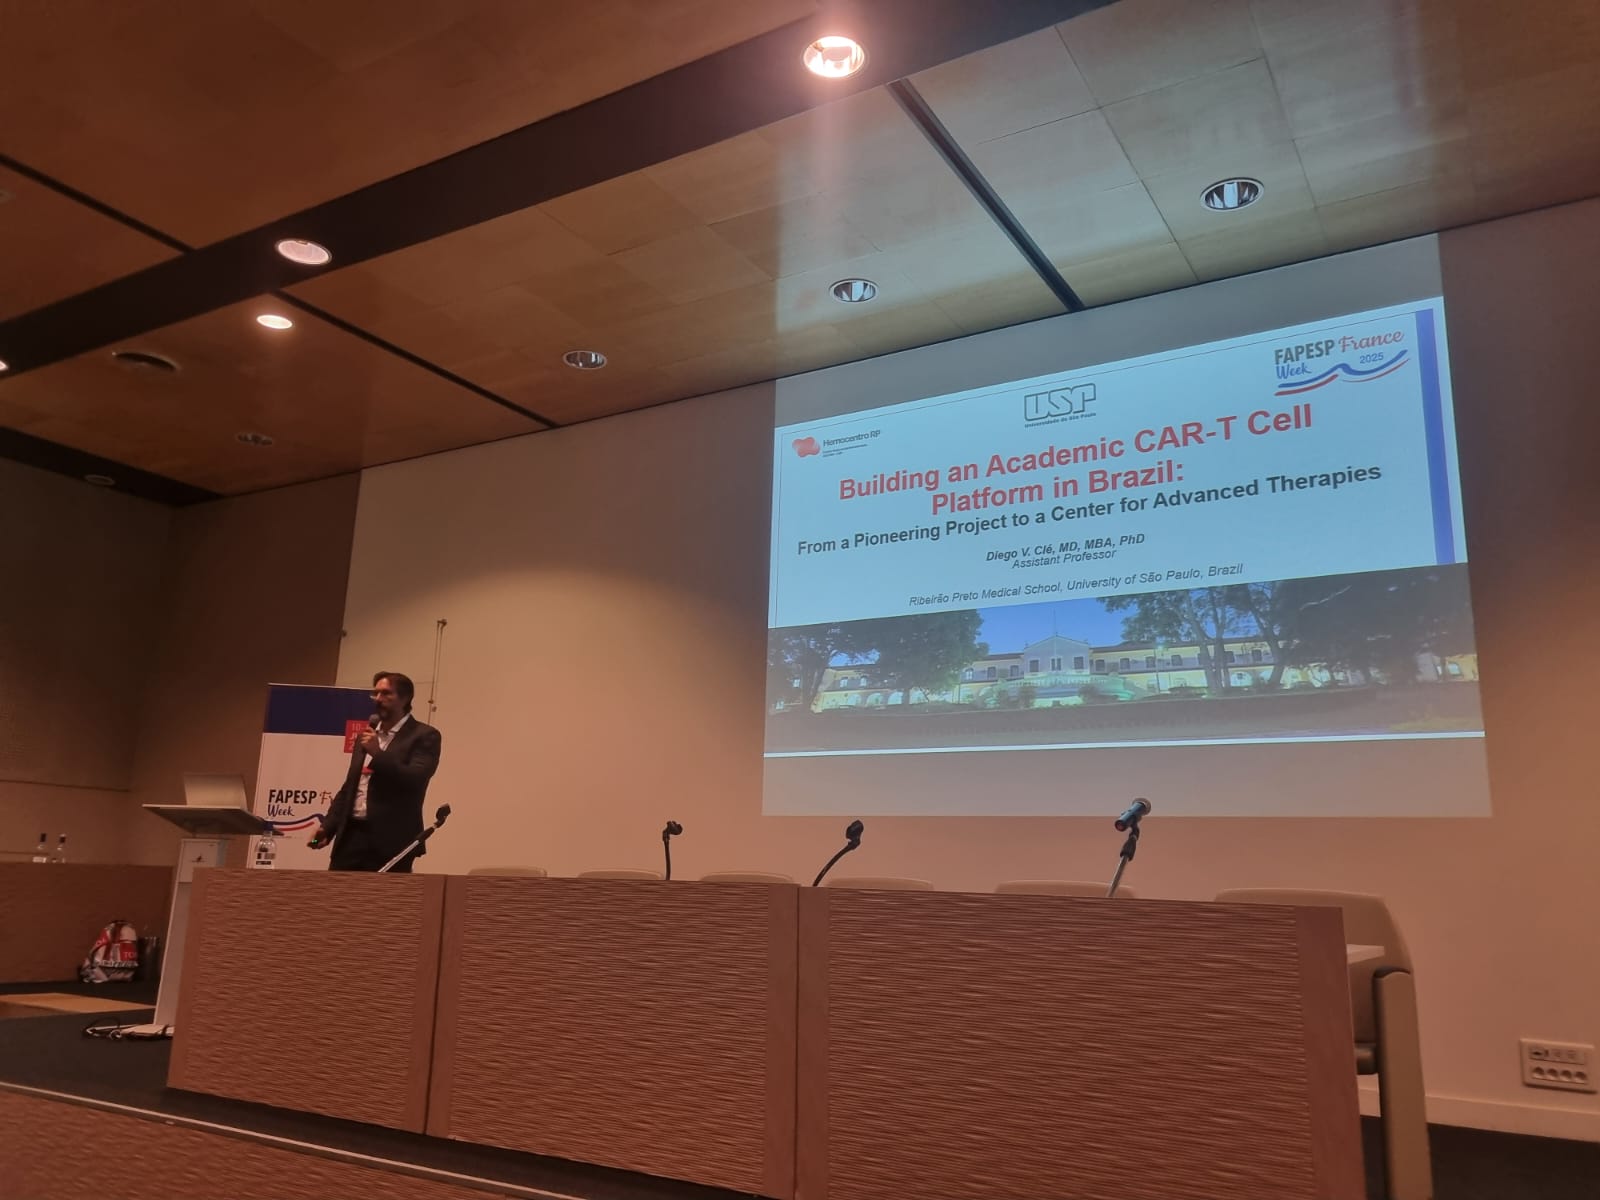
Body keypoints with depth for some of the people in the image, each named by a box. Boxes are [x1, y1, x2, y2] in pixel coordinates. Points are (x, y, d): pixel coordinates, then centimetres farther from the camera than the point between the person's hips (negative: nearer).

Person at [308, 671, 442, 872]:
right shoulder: (366, 734, 19)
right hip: (351, 835, 6)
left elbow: (416, 779, -16)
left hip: (390, 842, -6)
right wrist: (327, 826, 11)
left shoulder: (424, 736, -2)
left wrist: (378, 754, -16)